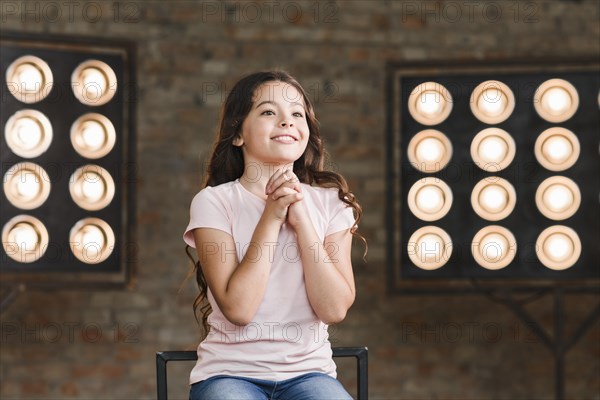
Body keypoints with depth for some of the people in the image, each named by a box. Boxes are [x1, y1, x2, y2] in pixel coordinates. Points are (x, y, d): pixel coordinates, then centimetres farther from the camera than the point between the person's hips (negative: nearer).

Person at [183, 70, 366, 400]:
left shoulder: (330, 202, 6)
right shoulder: (213, 202, -2)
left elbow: (334, 309, -6)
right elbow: (238, 308, -13)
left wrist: (301, 218, -10)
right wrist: (272, 215, -11)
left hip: (308, 371, 3)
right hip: (230, 372, -2)